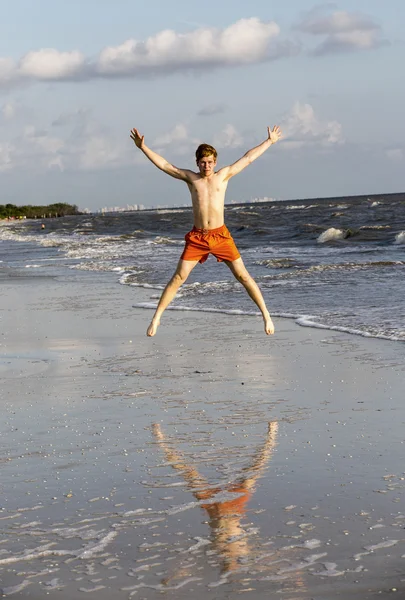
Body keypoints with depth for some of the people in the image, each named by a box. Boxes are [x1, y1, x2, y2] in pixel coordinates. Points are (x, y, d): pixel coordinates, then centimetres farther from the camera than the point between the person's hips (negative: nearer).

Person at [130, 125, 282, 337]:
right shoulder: (191, 178, 6)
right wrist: (143, 148, -1)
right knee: (178, 277, -4)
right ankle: (157, 317, 3)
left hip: (220, 235, 0)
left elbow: (248, 158, 10)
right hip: (197, 237, 0)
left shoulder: (223, 175, 5)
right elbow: (164, 165, 5)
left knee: (243, 275, -1)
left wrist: (269, 141, 14)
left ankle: (266, 315, 7)